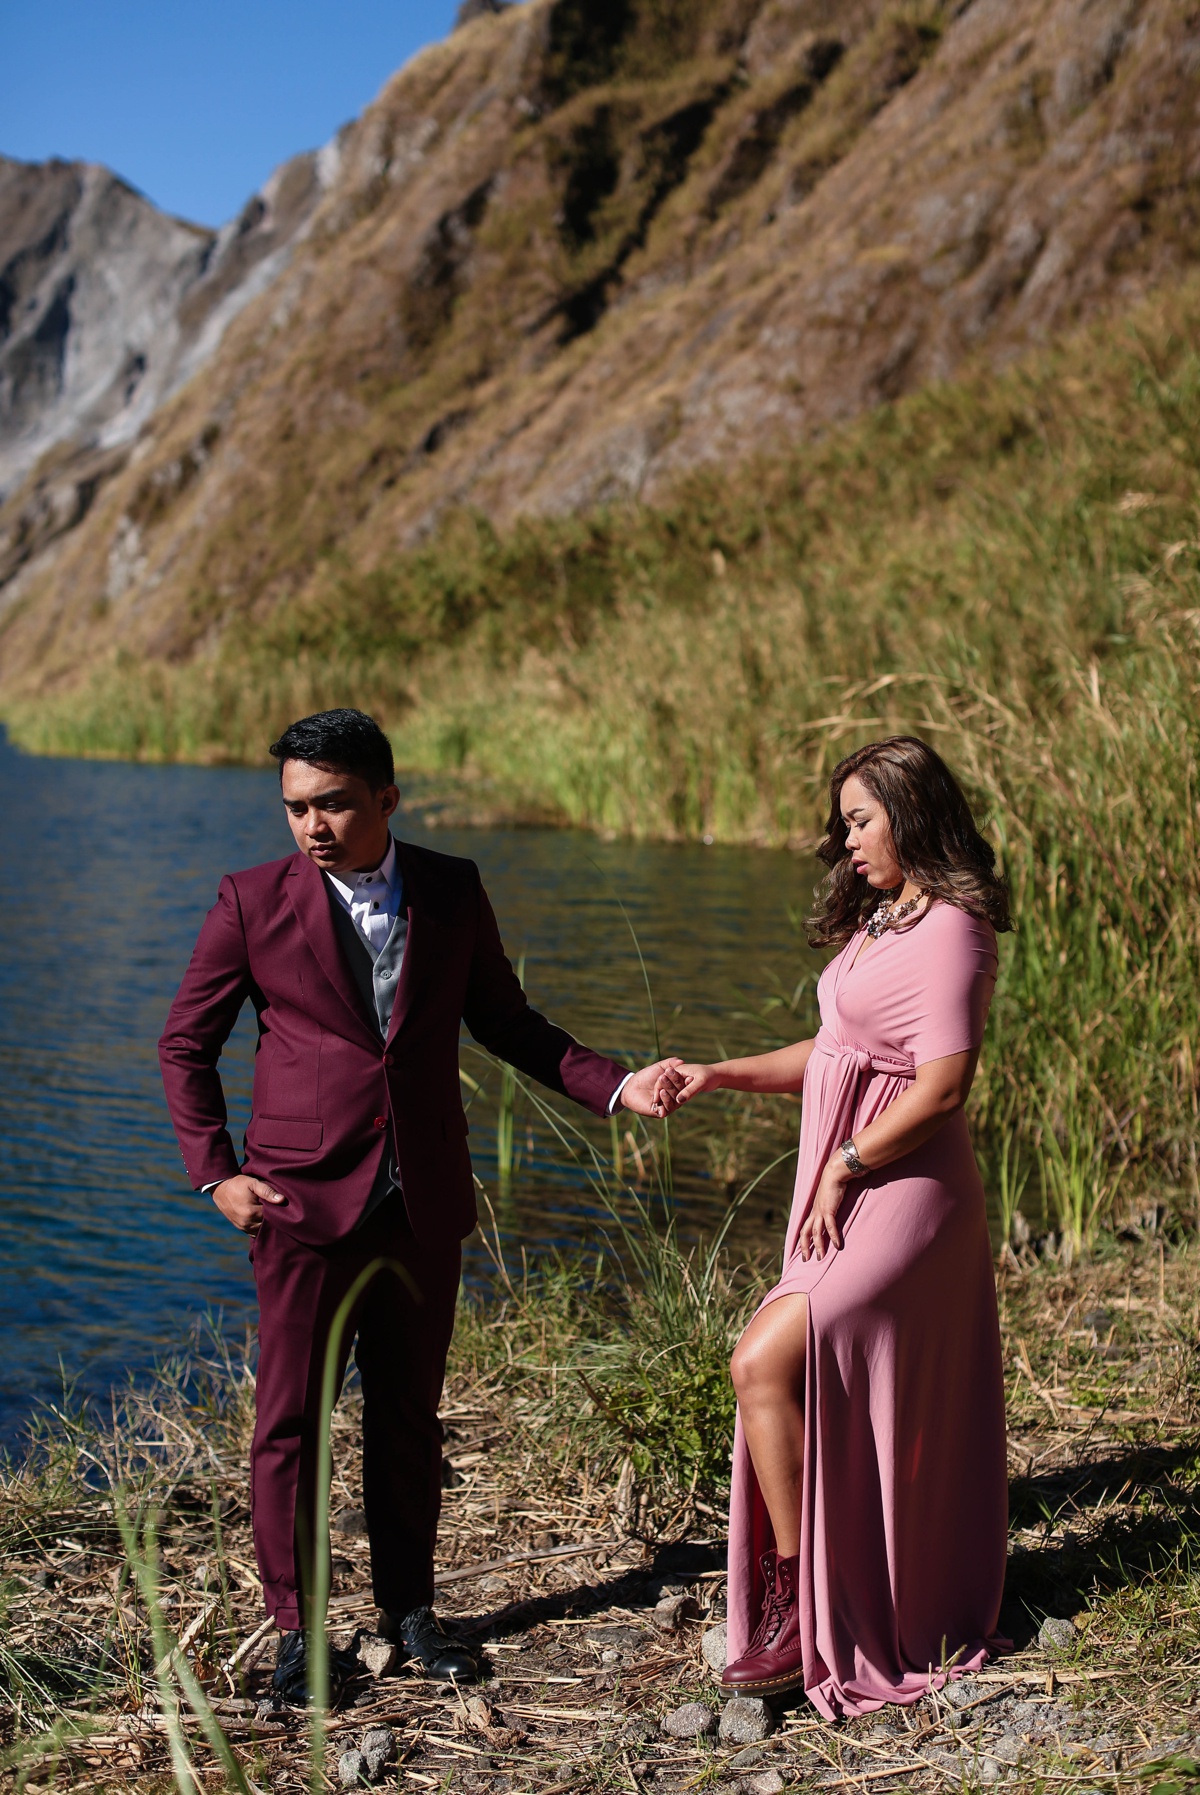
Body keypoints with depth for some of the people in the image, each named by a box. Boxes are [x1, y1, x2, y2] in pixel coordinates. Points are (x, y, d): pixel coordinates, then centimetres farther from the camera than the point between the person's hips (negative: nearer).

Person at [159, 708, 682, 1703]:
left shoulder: (453, 891, 3)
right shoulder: (254, 901, -4)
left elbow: (507, 1022, 11)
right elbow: (186, 1044, 4)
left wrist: (615, 1086, -1)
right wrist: (215, 1172, -4)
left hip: (424, 1201, 2)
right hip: (304, 1199, -2)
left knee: (409, 1413, 12)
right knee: (291, 1418, 2)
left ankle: (409, 1606, 29)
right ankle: (295, 1629, 17)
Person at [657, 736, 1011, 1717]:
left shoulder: (949, 931, -14)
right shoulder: (881, 918, 16)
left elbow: (942, 1086, -21)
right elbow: (835, 1054, 18)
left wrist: (841, 1169, -16)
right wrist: (719, 1075, 8)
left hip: (900, 1191, -10)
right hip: (848, 1193, 10)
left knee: (765, 1362, -18)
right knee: (844, 1406, 12)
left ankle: (798, 1609, -7)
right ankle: (928, 1611, 26)